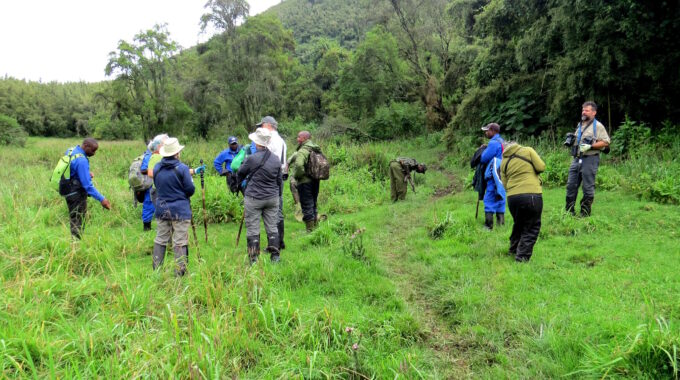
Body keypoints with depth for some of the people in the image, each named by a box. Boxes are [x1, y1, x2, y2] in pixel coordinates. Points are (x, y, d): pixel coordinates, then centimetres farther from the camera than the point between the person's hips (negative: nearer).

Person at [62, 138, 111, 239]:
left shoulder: (71, 150, 3)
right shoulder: (81, 160, -25)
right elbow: (87, 185, -27)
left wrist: (87, 173, 10)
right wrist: (101, 199, -27)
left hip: (69, 191, 9)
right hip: (77, 194, -9)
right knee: (77, 224, -3)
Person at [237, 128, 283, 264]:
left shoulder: (252, 158, -15)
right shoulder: (276, 159, 2)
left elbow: (241, 172, 3)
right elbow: (279, 180, 12)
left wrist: (239, 182, 25)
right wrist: (278, 195, 25)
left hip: (253, 198, -5)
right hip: (272, 198, 5)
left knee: (253, 229, 3)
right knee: (272, 227, 12)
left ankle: (254, 258, 6)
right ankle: (275, 256, 14)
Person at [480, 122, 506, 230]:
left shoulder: (493, 143, -12)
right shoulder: (502, 142, 17)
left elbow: (484, 158, -11)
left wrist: (483, 150, 9)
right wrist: (485, 150, 15)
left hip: (494, 177, -9)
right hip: (502, 177, 9)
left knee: (489, 201, -7)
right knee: (500, 201, 12)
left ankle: (488, 226, -8)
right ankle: (501, 224, 14)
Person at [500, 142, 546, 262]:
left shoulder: (504, 162, 13)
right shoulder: (528, 150, 4)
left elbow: (505, 185, 12)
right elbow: (541, 167, -2)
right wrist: (531, 171, 18)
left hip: (512, 197, 4)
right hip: (532, 194, -4)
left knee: (518, 225, 26)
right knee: (531, 227, 8)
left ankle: (513, 250, 38)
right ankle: (522, 256, 2)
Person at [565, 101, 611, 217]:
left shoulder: (598, 126, -4)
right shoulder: (579, 125, 18)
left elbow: (606, 142, -10)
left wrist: (590, 146, -19)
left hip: (590, 159, -7)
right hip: (576, 159, 7)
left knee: (588, 188, 0)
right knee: (571, 185, 5)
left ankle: (585, 214, 7)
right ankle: (569, 211, 13)